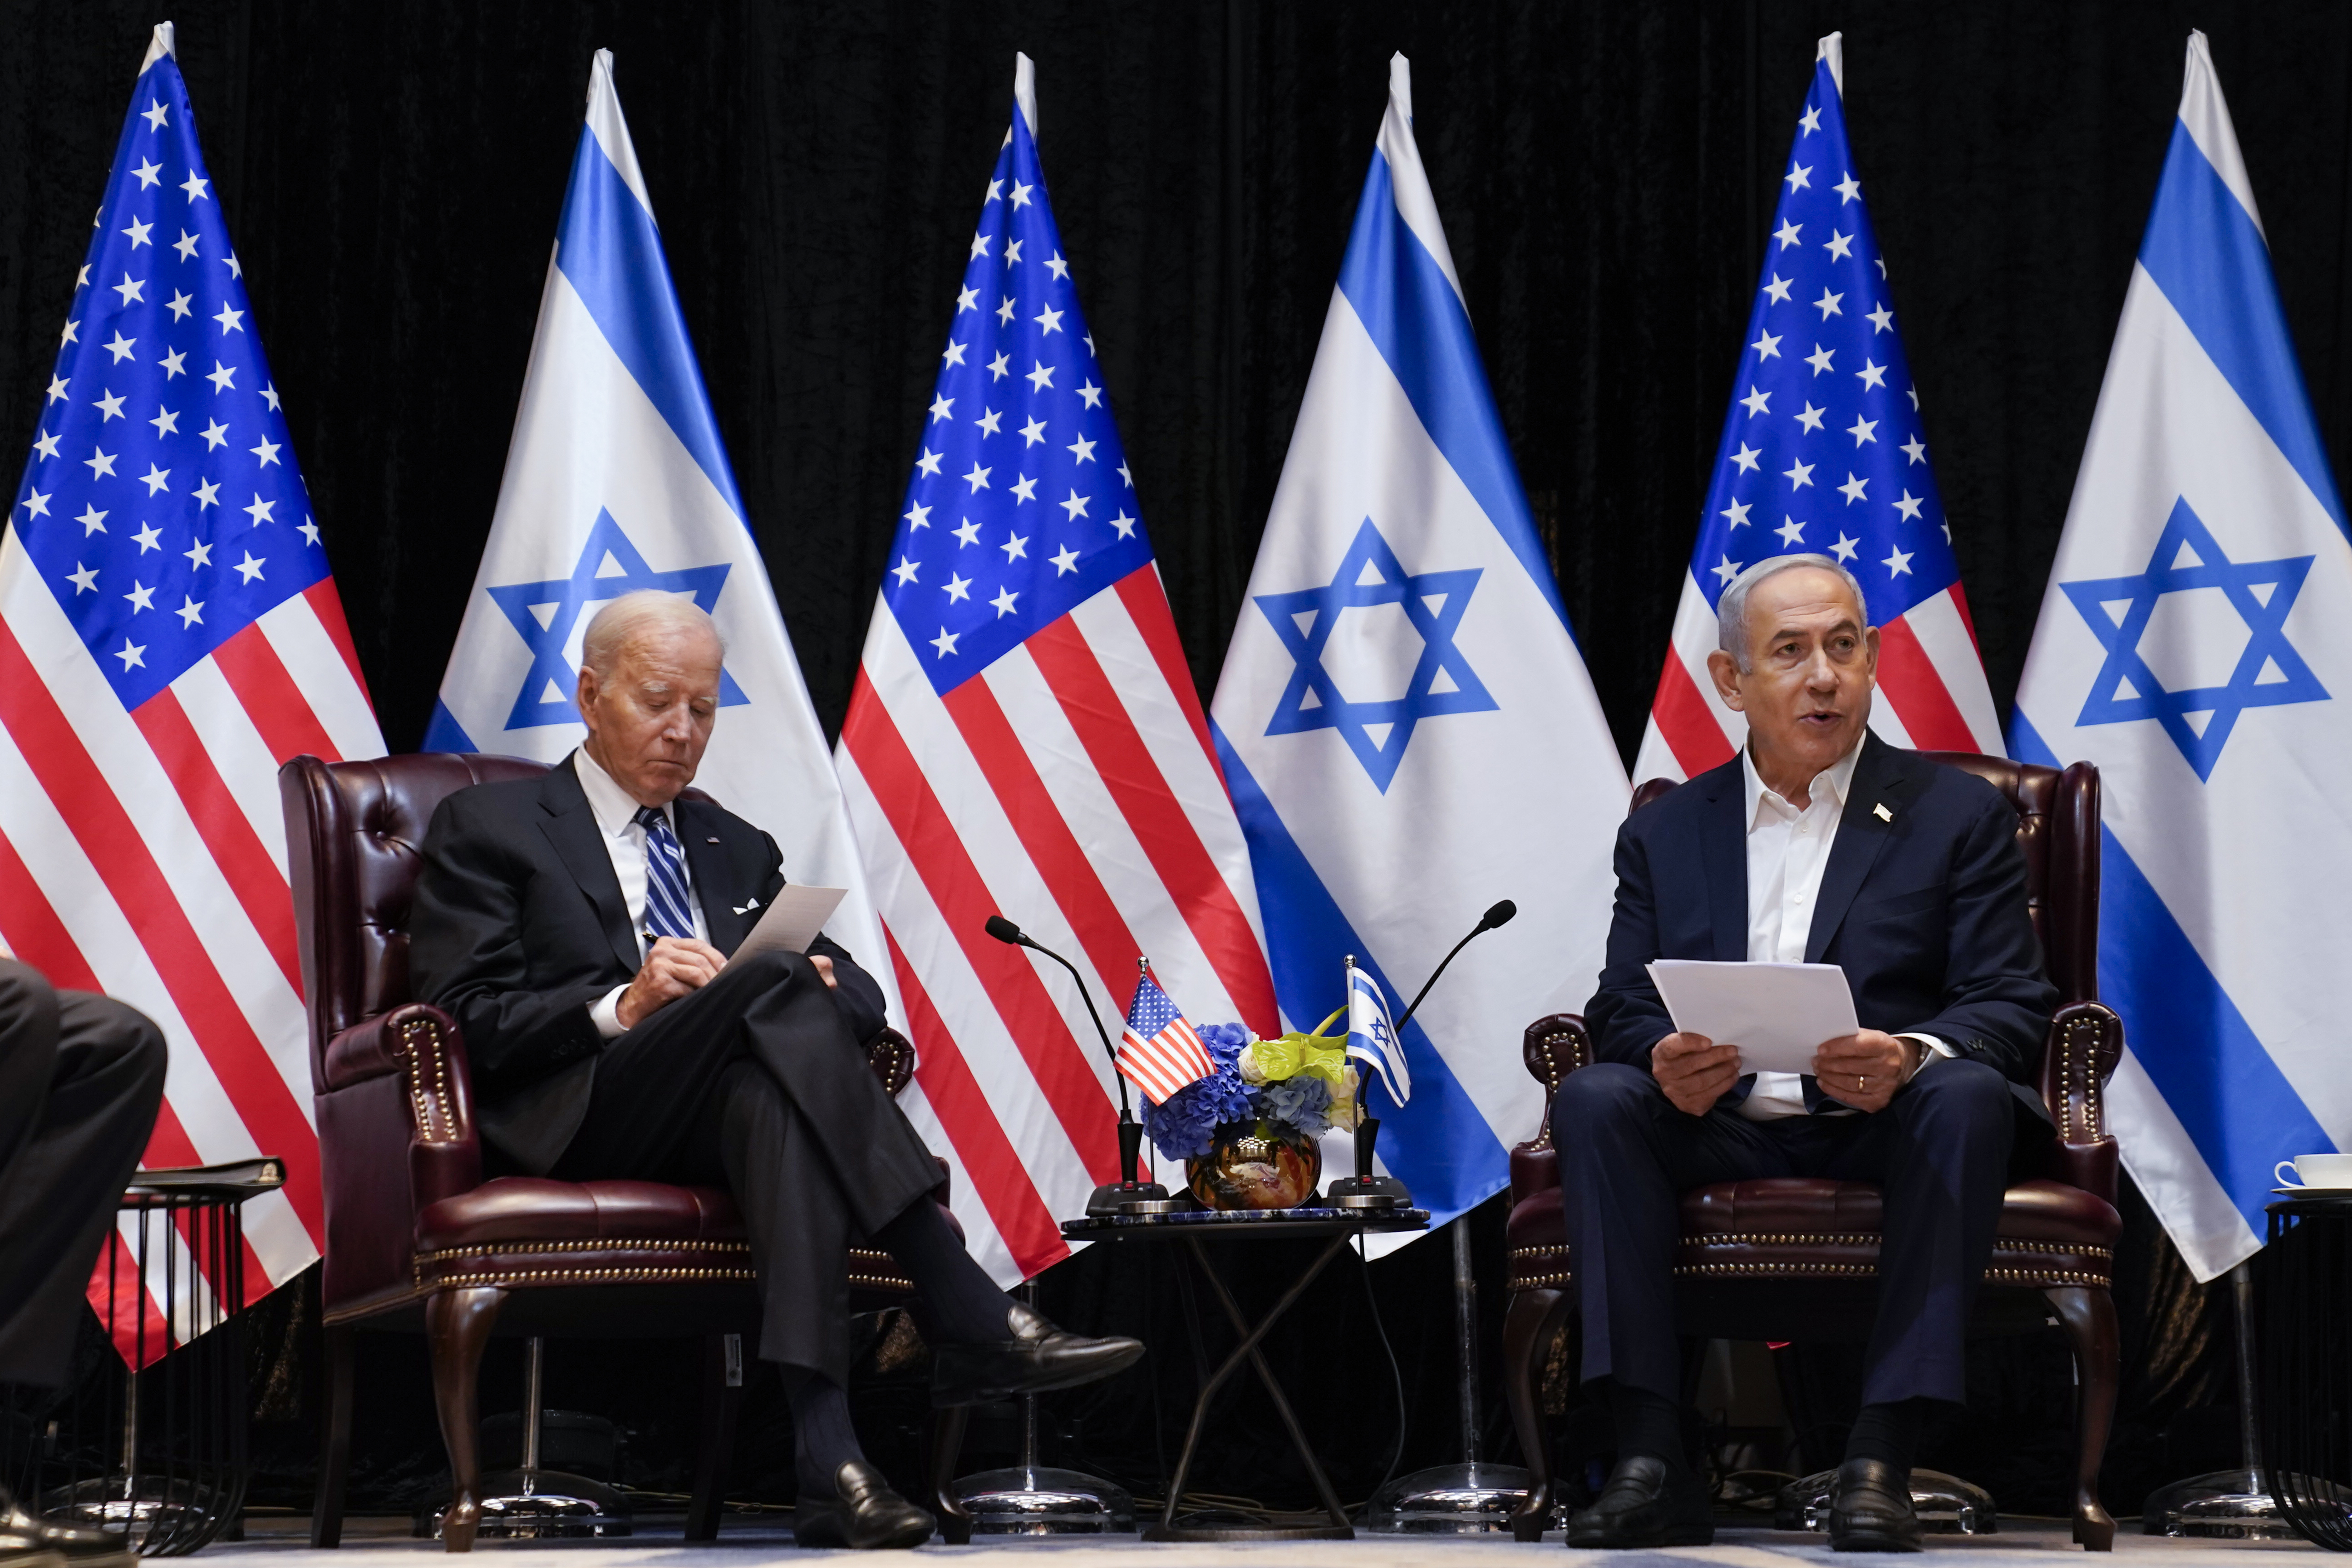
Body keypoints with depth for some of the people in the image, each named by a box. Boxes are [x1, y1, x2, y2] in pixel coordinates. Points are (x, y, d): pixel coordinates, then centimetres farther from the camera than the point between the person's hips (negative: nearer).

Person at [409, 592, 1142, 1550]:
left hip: (735, 1104, 4)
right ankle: (970, 1325, -44)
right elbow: (464, 1022, -1)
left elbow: (862, 1000, 21)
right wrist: (622, 1005, -16)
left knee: (768, 1092, -37)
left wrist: (826, 987, -5)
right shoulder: (488, 830, 13)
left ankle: (827, 1460, -54)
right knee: (774, 984, -33)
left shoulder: (738, 851, 30)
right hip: (582, 1125, -4)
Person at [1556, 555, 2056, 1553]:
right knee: (1593, 1098, -26)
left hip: (1885, 1126, -2)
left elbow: (2013, 1007, -1)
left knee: (1966, 1095, -34)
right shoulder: (1663, 836, 16)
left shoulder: (1959, 816, 8)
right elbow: (1623, 1009, 8)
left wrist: (1913, 1058, -25)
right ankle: (1652, 1462, -30)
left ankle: (1881, 1461, -36)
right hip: (1720, 1130, 2)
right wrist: (1664, 1063, -18)